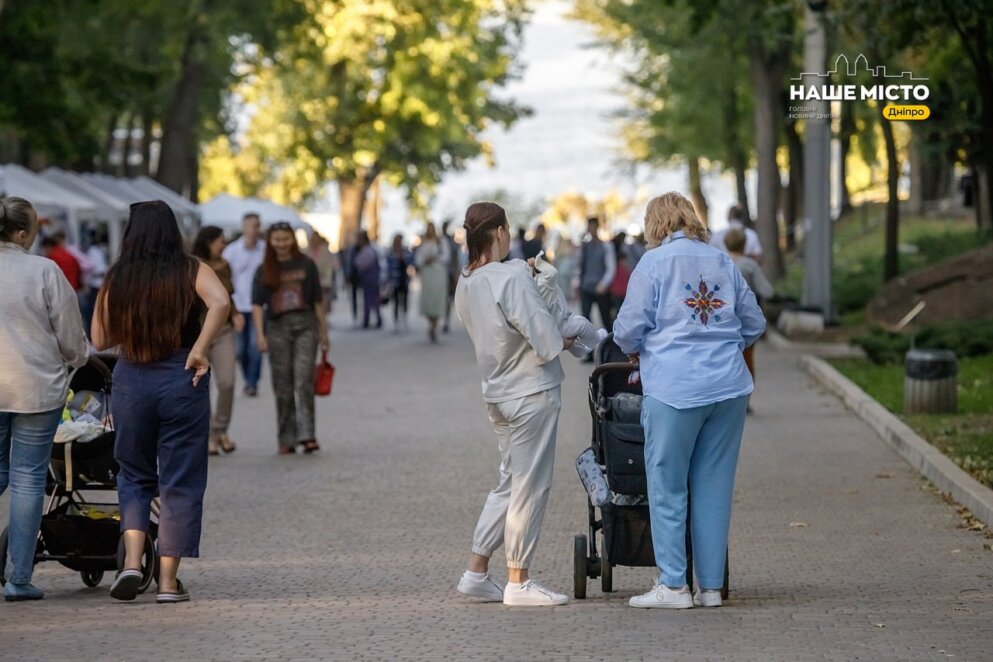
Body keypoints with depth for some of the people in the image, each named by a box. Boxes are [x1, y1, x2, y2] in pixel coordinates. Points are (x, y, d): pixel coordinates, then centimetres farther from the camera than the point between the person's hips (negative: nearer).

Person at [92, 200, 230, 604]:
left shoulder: (117, 278, 2)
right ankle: (168, 581, 6)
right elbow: (221, 302, -22)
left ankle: (132, 560, -2)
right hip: (181, 382, -2)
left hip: (130, 381, 2)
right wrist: (200, 349, -15)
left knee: (134, 475, 17)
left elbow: (100, 340, 4)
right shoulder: (190, 271, -3)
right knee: (180, 480, 6)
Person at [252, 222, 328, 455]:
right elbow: (257, 305, 2)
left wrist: (323, 333, 10)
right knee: (283, 387, 3)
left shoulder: (306, 265, 7)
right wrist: (260, 335, -9)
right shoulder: (265, 270, 8)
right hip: (278, 328, 1)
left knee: (303, 381, -13)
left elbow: (317, 301, 10)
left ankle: (306, 435, -17)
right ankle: (286, 440, 9)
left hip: (305, 325, -1)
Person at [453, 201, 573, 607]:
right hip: (531, 391, -8)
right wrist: (563, 342, 0)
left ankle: (476, 572, 17)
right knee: (530, 486, 0)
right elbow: (542, 333, -21)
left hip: (498, 392, 8)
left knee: (510, 483, 17)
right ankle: (518, 584, 6)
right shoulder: (513, 276, -18)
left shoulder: (466, 284, 7)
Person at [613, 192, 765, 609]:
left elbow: (629, 328, -4)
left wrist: (634, 351, 17)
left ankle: (672, 586, 3)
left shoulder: (655, 262, -3)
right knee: (714, 488, 8)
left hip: (675, 388, -5)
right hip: (729, 387, 5)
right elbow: (754, 324, 17)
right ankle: (711, 586, 9)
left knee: (668, 488, 3)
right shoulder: (723, 262, 12)